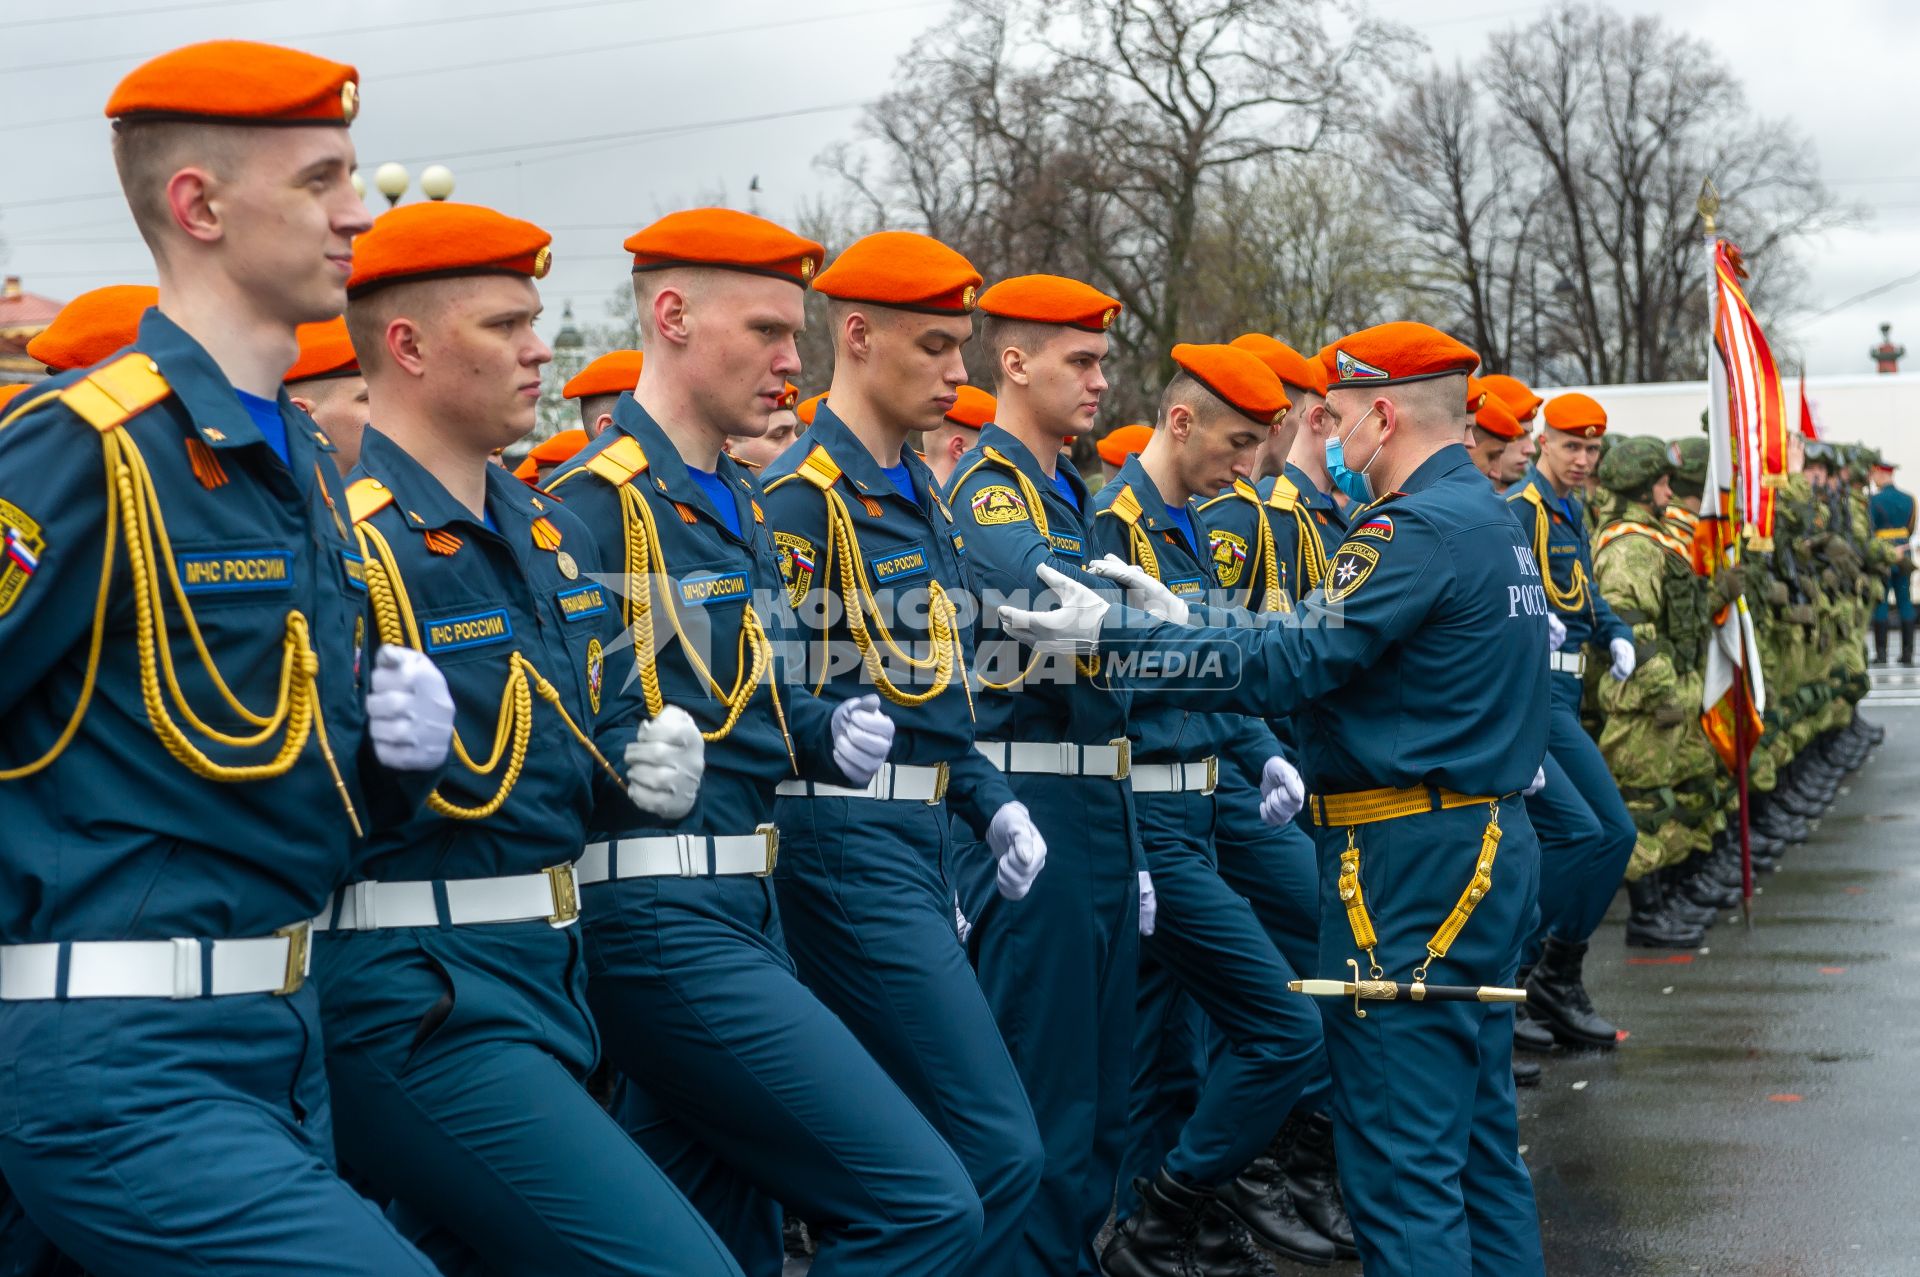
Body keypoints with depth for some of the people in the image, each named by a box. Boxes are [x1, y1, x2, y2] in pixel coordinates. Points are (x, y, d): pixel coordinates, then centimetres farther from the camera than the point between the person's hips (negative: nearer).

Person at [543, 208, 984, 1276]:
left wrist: (827, 731, 5)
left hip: (744, 908, 10)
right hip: (660, 919, -10)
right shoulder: (597, 504, -12)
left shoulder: (739, 504, 17)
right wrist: (635, 761, -31)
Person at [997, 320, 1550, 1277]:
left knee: (1402, 1163, -4)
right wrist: (1183, 621, 11)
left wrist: (1112, 634, -19)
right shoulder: (1487, 517, 15)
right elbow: (1330, 650, 15)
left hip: (1411, 863, -10)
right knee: (1478, 1136, 17)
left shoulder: (1418, 530, -16)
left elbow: (1287, 667, -22)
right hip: (1488, 843, 10)